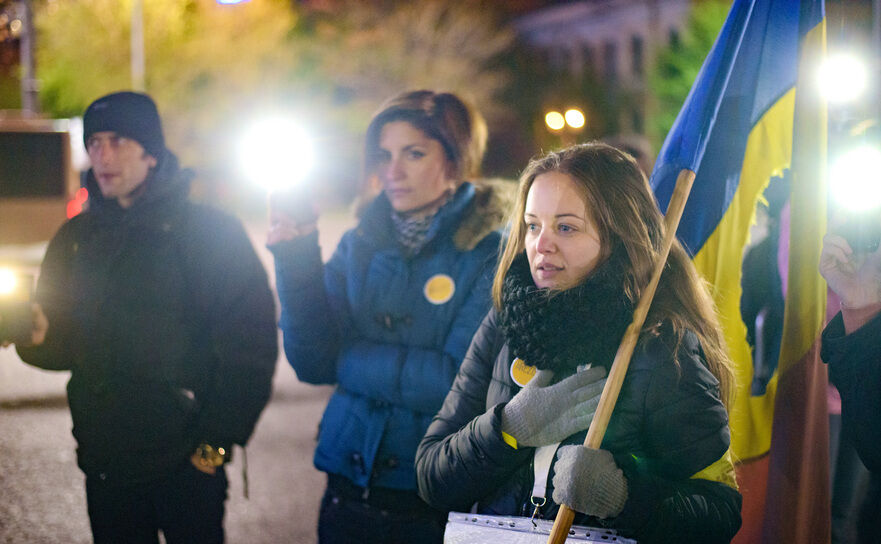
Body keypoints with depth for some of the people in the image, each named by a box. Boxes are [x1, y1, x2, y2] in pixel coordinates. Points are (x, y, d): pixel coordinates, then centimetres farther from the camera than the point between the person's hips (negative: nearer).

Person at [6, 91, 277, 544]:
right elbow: (63, 348, 13)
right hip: (105, 466, 4)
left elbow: (251, 344, -8)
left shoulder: (208, 232, -6)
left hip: (188, 466, -4)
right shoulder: (74, 239, 9)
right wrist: (37, 338, -10)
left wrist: (216, 442, -11)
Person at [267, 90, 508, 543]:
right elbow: (312, 364, -2)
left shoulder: (495, 253, -10)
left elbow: (463, 380, -19)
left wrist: (349, 357, -9)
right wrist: (296, 262, -13)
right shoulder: (359, 246, 4)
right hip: (349, 493, 4)